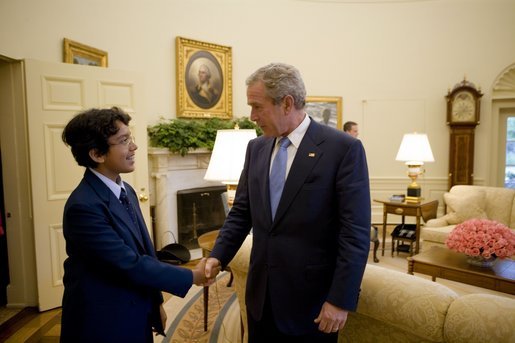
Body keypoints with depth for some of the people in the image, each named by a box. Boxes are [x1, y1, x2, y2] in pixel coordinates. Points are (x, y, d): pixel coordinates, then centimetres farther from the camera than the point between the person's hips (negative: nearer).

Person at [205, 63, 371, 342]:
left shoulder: (344, 149, -13)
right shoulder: (256, 148, 4)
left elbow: (356, 232, -14)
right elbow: (241, 212, 9)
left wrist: (341, 300, -15)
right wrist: (218, 256, -3)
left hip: (312, 298, -4)